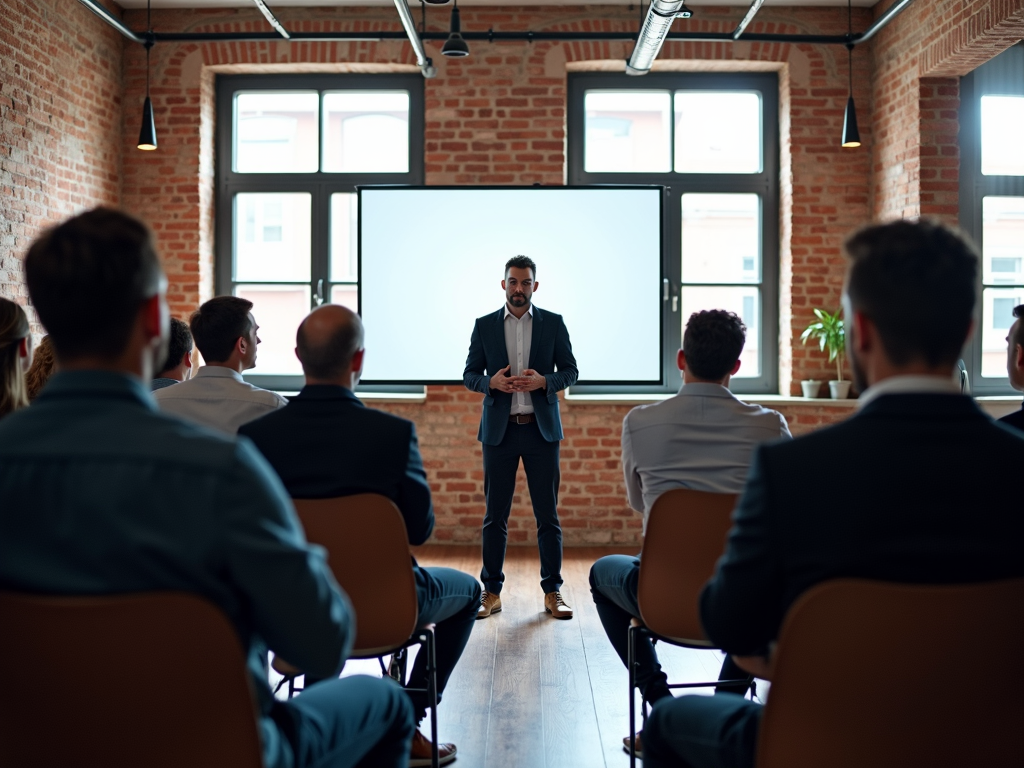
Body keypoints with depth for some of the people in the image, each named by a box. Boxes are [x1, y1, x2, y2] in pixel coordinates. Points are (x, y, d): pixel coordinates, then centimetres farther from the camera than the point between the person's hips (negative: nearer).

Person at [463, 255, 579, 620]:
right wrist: (491, 382, -14)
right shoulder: (484, 325, 6)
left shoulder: (553, 323, 5)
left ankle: (552, 592, 11)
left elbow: (570, 371, 5)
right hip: (499, 429, 1)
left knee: (548, 514, 2)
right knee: (495, 514, 4)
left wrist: (544, 381, -15)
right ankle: (491, 592, 12)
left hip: (541, 428, 0)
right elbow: (469, 374, 7)